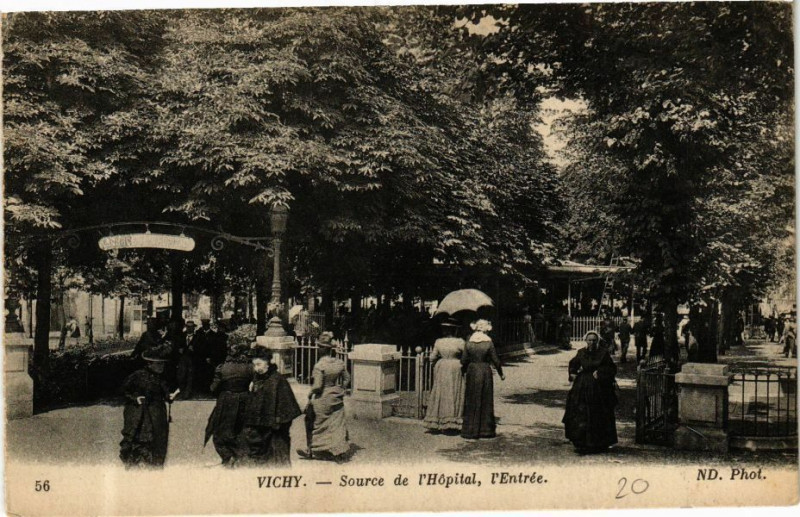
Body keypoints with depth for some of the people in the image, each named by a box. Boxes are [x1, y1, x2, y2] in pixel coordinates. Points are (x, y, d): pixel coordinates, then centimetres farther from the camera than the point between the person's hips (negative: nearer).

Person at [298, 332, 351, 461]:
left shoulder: (319, 365, -20)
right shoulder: (340, 363, -1)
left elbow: (317, 386, -19)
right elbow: (347, 379, 7)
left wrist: (310, 394, -3)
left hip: (322, 399, -5)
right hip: (336, 399, 5)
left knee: (313, 423, 12)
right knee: (337, 424, 12)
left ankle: (310, 451, 21)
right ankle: (339, 452, 13)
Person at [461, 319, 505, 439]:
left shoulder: (468, 343, -3)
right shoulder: (489, 343, -7)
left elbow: (463, 361, -1)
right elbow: (495, 360, -4)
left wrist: (463, 371, 18)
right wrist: (501, 374, 9)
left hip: (472, 372, 1)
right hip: (485, 372, -1)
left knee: (471, 402, 8)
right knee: (485, 401, 8)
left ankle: (470, 430, 9)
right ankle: (486, 429, 11)